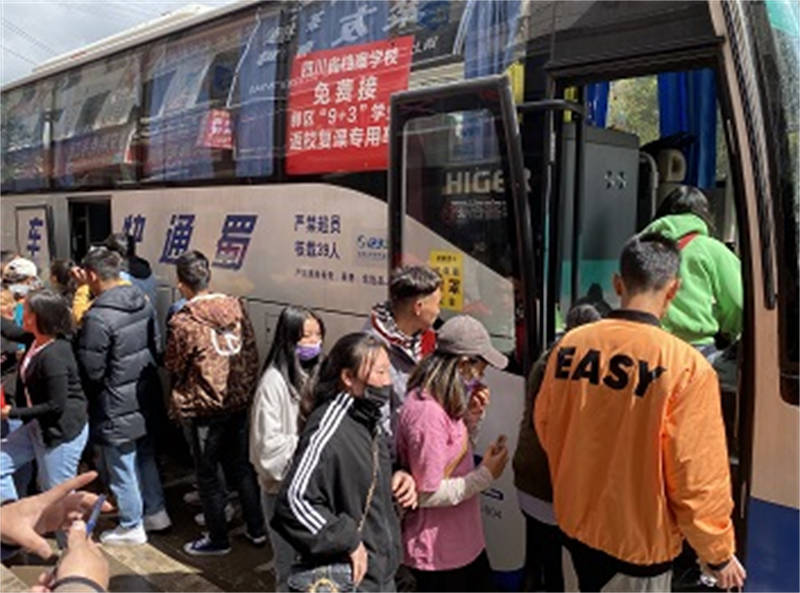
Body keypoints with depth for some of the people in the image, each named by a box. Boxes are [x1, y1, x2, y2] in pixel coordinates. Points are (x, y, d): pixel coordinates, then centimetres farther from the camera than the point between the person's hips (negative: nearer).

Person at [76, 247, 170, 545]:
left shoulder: (97, 317, -25)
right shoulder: (143, 302, -2)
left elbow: (90, 371, -19)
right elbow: (156, 345, 7)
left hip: (116, 408, -7)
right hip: (146, 397, 7)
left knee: (121, 468, 10)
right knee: (145, 457, 23)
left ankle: (131, 527, 25)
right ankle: (156, 512, 37)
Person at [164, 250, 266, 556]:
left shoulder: (183, 321, -18)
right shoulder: (236, 307, -4)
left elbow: (174, 367, -6)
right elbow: (251, 353, 2)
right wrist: (248, 388, 12)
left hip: (205, 407, -5)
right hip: (240, 401, 5)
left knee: (208, 475, 11)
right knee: (242, 466, 19)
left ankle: (218, 539, 23)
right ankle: (257, 529, 29)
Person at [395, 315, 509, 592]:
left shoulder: (444, 403, 2)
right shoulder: (427, 413, -29)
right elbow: (429, 493, -26)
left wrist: (472, 418, -2)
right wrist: (486, 474, -18)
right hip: (438, 552, -10)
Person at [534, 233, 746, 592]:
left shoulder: (570, 345, -10)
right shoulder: (685, 365, -24)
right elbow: (698, 474, -19)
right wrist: (719, 553, -2)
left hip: (575, 524, 4)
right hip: (640, 541, -4)